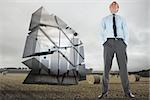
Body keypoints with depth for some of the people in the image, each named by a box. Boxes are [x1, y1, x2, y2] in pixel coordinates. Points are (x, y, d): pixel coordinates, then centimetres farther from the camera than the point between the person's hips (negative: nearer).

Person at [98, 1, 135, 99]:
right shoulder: (104, 19, 20)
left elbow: (126, 33, 13)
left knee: (123, 67, -6)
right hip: (108, 43, -1)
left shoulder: (122, 19, 21)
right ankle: (104, 92, -2)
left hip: (120, 43, 1)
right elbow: (102, 33, 12)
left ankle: (127, 91, 2)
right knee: (106, 67, -8)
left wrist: (125, 45, -2)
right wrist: (105, 44, -4)